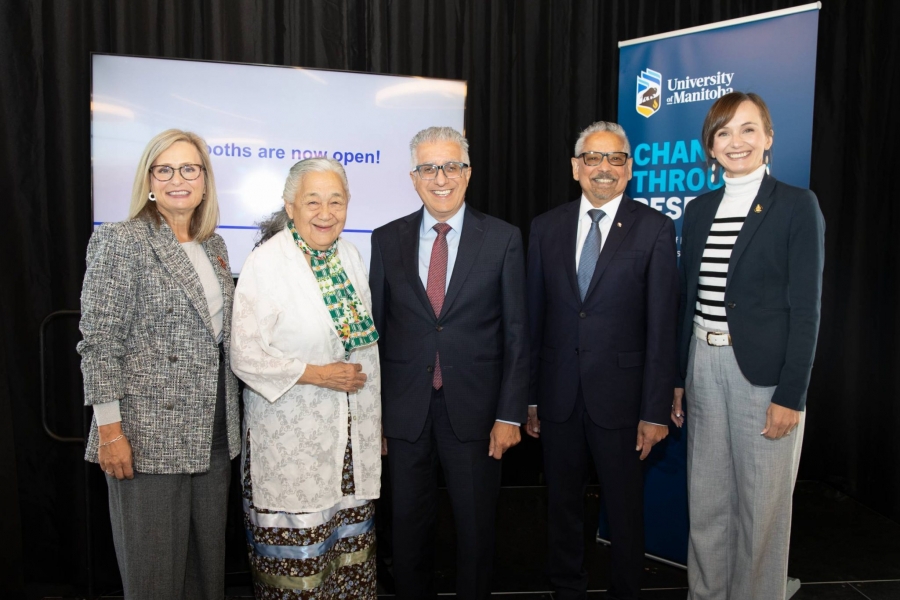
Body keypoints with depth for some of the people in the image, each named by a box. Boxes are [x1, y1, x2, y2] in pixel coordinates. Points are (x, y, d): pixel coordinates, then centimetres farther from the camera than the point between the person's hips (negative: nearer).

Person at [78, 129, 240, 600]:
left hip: (211, 435, 6)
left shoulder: (213, 247, 11)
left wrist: (228, 424, 12)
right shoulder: (120, 241, -8)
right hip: (148, 437, -6)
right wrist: (110, 431, -15)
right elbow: (99, 343, -12)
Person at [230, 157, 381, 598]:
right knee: (296, 559, 6)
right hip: (291, 443, -5)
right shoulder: (265, 263, -12)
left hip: (352, 439, 6)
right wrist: (318, 374, -17)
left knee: (350, 552, 14)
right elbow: (245, 355, -14)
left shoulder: (350, 256, 7)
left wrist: (375, 424, 15)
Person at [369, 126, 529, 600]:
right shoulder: (386, 240, 3)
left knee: (476, 527, 14)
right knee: (409, 526, 16)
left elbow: (515, 333, -2)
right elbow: (375, 329, 4)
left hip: (474, 409, -1)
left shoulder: (503, 239, -2)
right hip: (405, 411, 2)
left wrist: (509, 414, -6)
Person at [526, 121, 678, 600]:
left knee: (625, 507, 12)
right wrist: (529, 396, 5)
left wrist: (656, 411, -10)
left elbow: (662, 327, -7)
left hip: (619, 395, -2)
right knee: (563, 503, 17)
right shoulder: (546, 228, 5)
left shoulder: (654, 229, -4)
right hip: (558, 394, 3)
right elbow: (534, 317, 5)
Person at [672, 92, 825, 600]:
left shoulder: (798, 205, -6)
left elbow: (806, 308, -9)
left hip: (765, 373, -5)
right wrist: (676, 377, 9)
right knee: (706, 501, 15)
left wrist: (791, 396, -13)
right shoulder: (700, 209, 10)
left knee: (761, 506, 8)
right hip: (704, 368, 5)